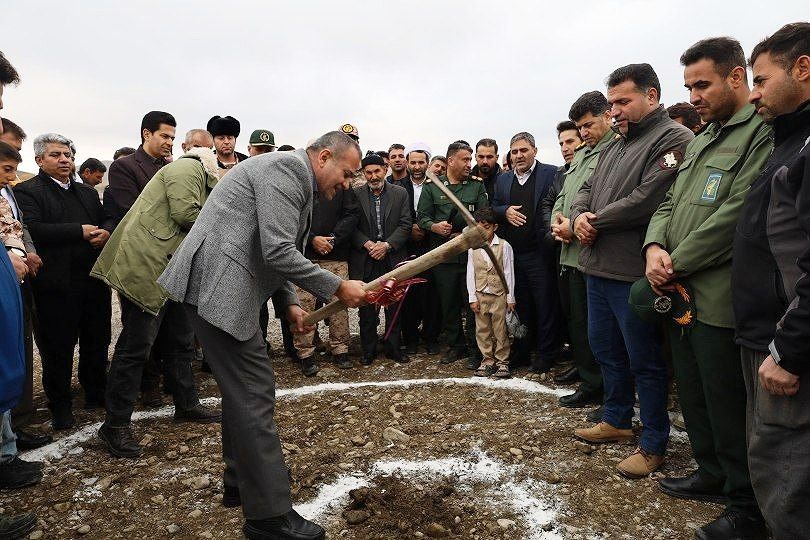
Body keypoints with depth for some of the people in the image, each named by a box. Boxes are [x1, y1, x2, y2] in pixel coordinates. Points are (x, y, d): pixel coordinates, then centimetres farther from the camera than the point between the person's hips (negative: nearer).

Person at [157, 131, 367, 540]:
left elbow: (276, 252, 27)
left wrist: (290, 302, 18)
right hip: (218, 286, -11)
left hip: (223, 285, 11)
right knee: (253, 392, -9)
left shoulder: (295, 179, 21)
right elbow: (278, 252, -21)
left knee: (244, 387, 18)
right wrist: (337, 288, -14)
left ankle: (241, 481, 33)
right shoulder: (288, 168, -12)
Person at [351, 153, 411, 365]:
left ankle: (393, 347, 21)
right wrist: (367, 244, -14)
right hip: (365, 261, -1)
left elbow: (405, 225, 0)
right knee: (367, 308, 5)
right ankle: (368, 350, 17)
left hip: (393, 258, 1)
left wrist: (387, 245, -12)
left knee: (394, 307, 8)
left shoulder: (400, 193, 5)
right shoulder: (356, 195, 4)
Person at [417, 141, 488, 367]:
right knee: (448, 303, 8)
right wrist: (434, 226, -14)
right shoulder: (432, 186, 7)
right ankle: (455, 346, 22)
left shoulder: (477, 186, 8)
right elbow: (422, 216, 6)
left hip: (471, 253, -1)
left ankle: (475, 349, 10)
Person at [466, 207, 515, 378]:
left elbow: (509, 273, -2)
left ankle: (502, 361, 15)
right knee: (482, 330, 8)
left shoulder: (504, 246, -4)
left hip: (499, 295, -2)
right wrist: (472, 298, 0)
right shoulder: (473, 247, 3)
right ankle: (488, 359, 20)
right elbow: (470, 273, 4)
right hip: (480, 295, 3)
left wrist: (510, 298, -2)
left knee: (501, 330, 3)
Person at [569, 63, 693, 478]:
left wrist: (597, 221, -10)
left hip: (633, 273, -9)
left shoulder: (673, 139, -11)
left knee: (644, 359, 3)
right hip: (597, 267, 9)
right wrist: (579, 216, -5)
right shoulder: (614, 147, 18)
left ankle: (653, 443, 19)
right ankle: (616, 420, 37)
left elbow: (648, 199, -22)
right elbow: (586, 190, 19)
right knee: (604, 348, 19)